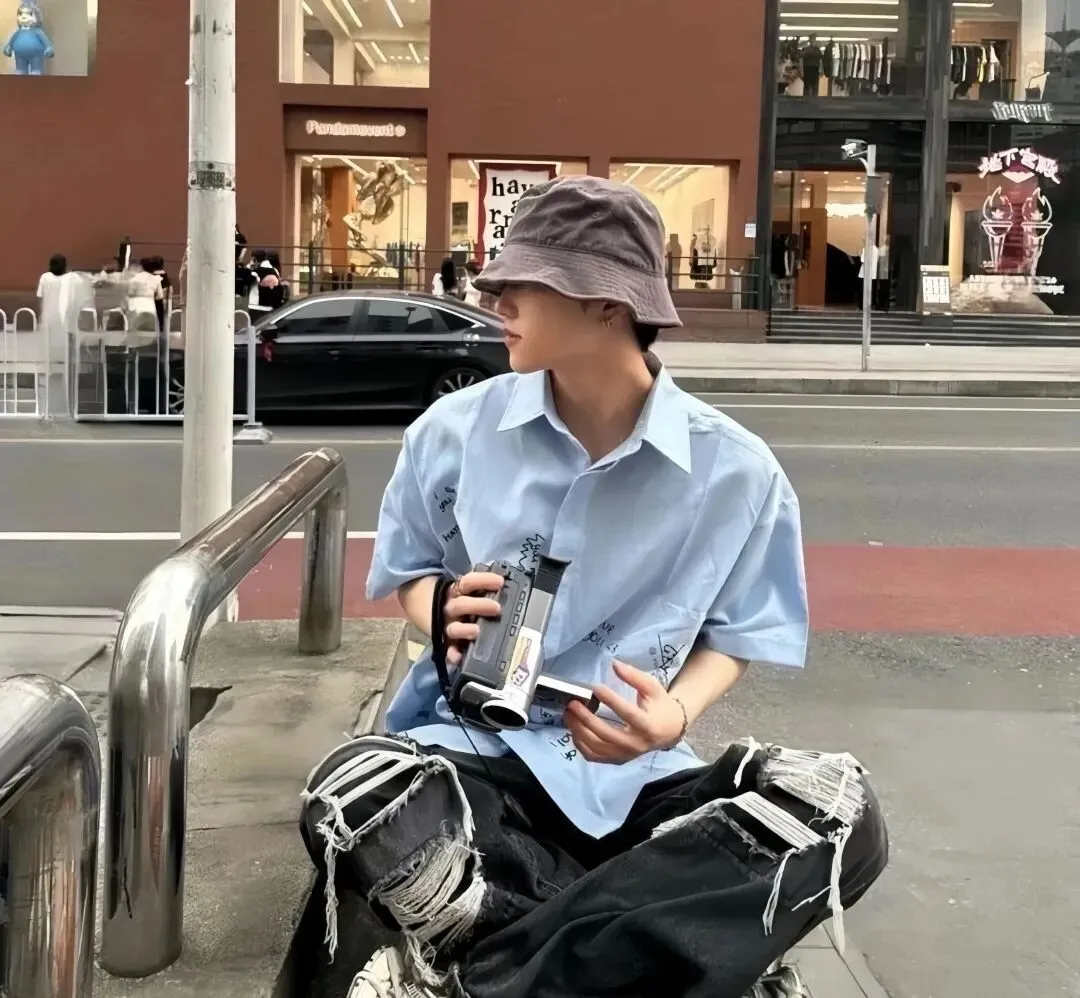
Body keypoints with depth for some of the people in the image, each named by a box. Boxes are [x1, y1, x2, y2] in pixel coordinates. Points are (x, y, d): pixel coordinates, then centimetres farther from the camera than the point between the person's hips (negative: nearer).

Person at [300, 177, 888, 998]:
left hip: (637, 775, 1)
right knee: (353, 796, -35)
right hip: (482, 750, 0)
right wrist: (444, 611, -12)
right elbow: (410, 572, 14)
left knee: (837, 811, -29)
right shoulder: (456, 431, -1)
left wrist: (677, 713, -17)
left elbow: (734, 636, 5)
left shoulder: (734, 471, -4)